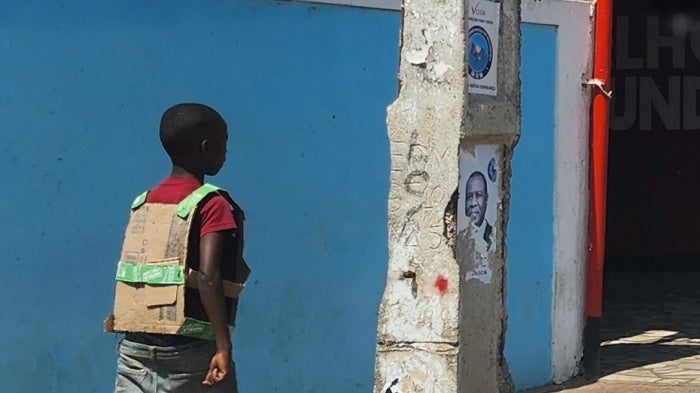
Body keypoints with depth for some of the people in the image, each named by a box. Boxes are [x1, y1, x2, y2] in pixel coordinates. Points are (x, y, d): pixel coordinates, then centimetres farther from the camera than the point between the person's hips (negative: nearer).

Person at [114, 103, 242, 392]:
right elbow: (208, 276, -20)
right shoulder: (212, 206, -8)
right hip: (191, 349, -5)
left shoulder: (145, 203, 11)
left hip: (136, 347, 5)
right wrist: (224, 345, -20)